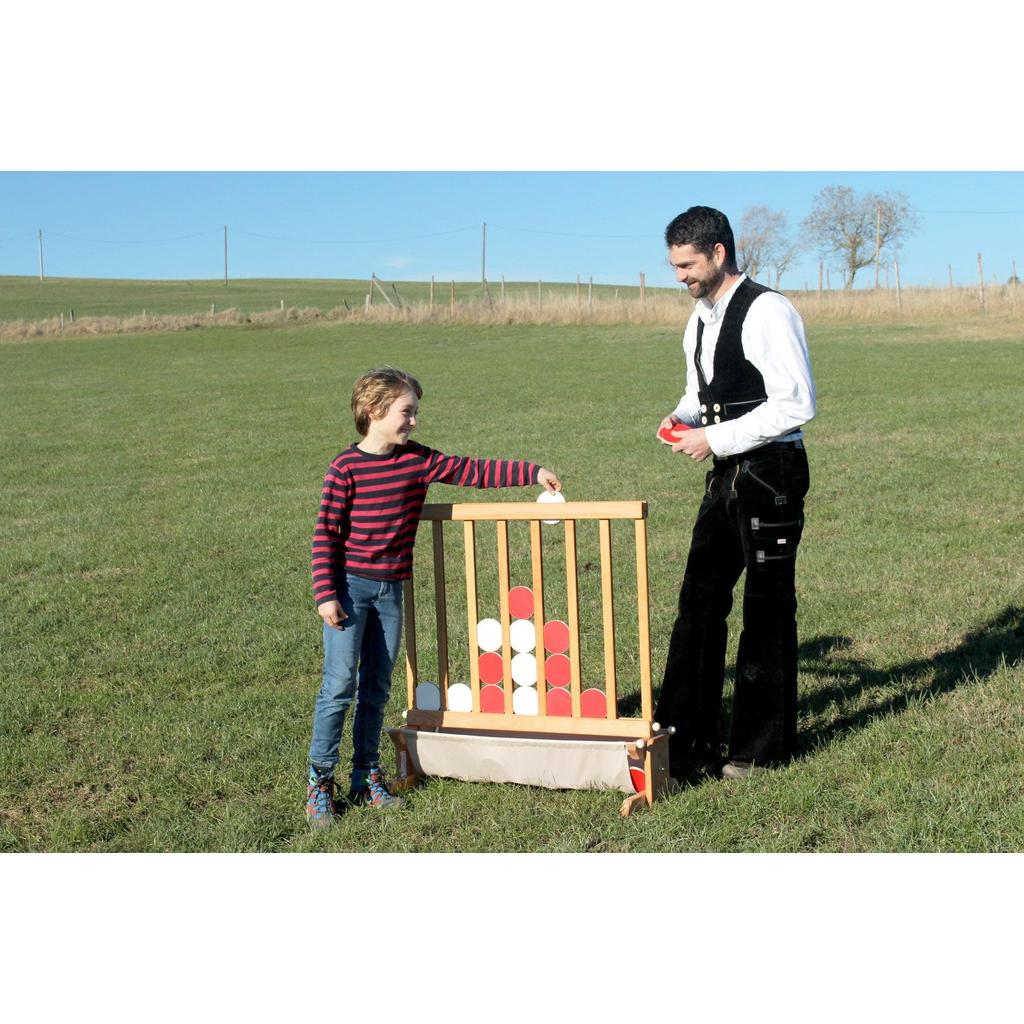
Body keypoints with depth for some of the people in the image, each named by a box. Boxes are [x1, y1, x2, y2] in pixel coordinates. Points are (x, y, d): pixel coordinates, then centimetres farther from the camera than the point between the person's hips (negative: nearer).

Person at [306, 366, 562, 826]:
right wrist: (325, 594, -13)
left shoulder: (419, 460, 4)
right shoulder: (346, 468, -11)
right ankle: (319, 780, 5)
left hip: (391, 589, 6)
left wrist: (533, 472, 2)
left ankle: (366, 776, 22)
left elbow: (473, 470, 6)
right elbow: (325, 534, -9)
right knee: (340, 683, -5)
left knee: (376, 687, 11)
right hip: (349, 586, -5)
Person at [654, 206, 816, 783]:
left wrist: (716, 438, -19)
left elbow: (796, 404, -20)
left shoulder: (768, 312, -14)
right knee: (699, 600, 7)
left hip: (771, 473, -8)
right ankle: (685, 740, 15)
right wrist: (684, 416, 4)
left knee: (768, 609, 1)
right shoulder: (700, 322, 13)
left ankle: (764, 747, 13)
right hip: (727, 476, 8)